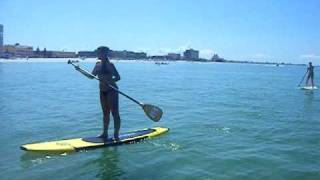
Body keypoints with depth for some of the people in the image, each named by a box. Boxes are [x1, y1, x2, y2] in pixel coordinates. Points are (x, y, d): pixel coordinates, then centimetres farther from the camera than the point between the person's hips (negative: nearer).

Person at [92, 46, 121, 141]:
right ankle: (105, 133, 25)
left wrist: (110, 81, -32)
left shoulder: (109, 64, -12)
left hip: (111, 90, -8)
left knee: (114, 113, -3)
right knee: (105, 113, 15)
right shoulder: (98, 64, 9)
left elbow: (117, 77, -16)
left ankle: (116, 135, 3)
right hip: (102, 91, 8)